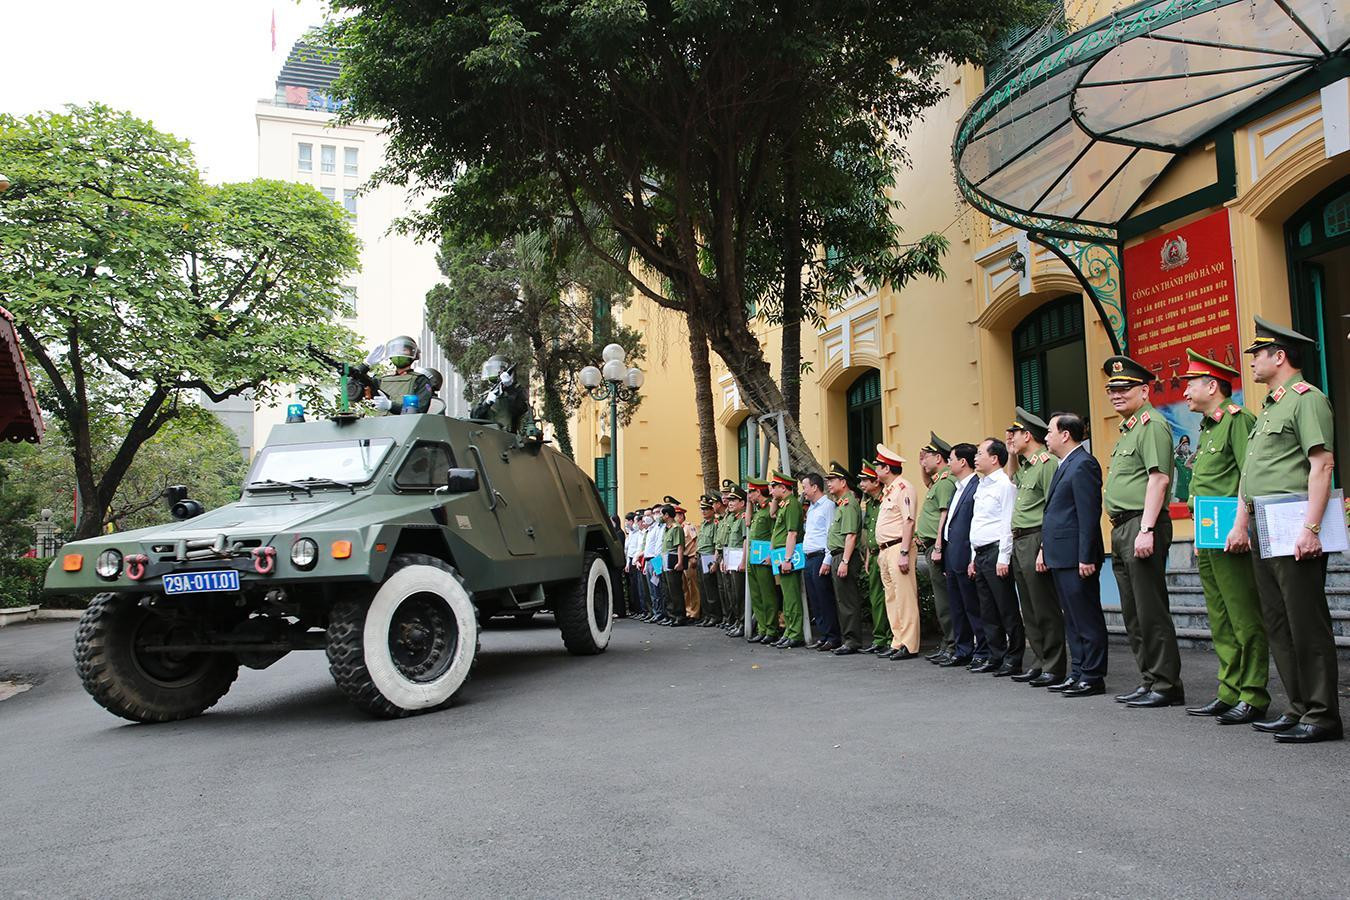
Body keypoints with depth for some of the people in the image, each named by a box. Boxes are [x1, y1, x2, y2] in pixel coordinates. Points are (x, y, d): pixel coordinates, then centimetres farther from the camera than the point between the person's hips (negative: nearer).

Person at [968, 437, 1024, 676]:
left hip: (996, 553, -9)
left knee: (1008, 611, -3)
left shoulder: (1005, 485, -9)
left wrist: (1003, 558, -18)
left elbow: (1008, 524, -14)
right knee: (988, 612, 12)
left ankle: (1013, 660, 2)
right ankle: (996, 658, 18)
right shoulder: (981, 486, 19)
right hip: (980, 554, 9)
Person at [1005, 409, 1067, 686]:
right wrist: (1012, 454, 23)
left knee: (1045, 610, -4)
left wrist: (1045, 548, -21)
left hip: (1037, 542, -10)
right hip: (1019, 544, 10)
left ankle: (1054, 668, 2)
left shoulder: (1048, 462, -12)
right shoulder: (1024, 466, 17)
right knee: (1030, 611, 13)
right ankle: (1039, 664, 20)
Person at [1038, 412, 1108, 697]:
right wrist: (1045, 549, 18)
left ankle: (1093, 677, 3)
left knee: (1087, 619, -3)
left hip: (1076, 558, -10)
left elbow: (1089, 514, -18)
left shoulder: (1083, 464, -13)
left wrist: (1086, 557, -21)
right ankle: (1078, 673, 21)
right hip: (1061, 556, 10)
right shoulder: (1065, 465, 18)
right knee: (1073, 620, 14)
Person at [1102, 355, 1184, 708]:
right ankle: (1149, 682, 20)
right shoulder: (1128, 429, 21)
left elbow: (1158, 478, -18)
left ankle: (1166, 685, 2)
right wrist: (1120, 532, 18)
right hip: (1122, 531, 10)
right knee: (1133, 614, 13)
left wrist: (1146, 530, -24)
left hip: (1142, 527, -10)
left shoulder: (1152, 424, -9)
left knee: (1151, 611, -6)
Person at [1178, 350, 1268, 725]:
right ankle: (1230, 692, 19)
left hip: (1231, 538, -10)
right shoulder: (1208, 429, 20)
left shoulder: (1237, 420, -9)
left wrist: (1241, 526, -23)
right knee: (1221, 622, 12)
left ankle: (1253, 698, 2)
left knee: (1245, 619, -4)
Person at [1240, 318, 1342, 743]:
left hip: (1294, 532, -10)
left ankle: (1323, 716, 2)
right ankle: (1299, 709, 20)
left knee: (1307, 623, -5)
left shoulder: (1307, 398, -8)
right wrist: (1241, 524, 19)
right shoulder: (1269, 408, 21)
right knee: (1278, 625, 12)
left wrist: (1310, 529, -23)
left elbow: (1322, 465, -17)